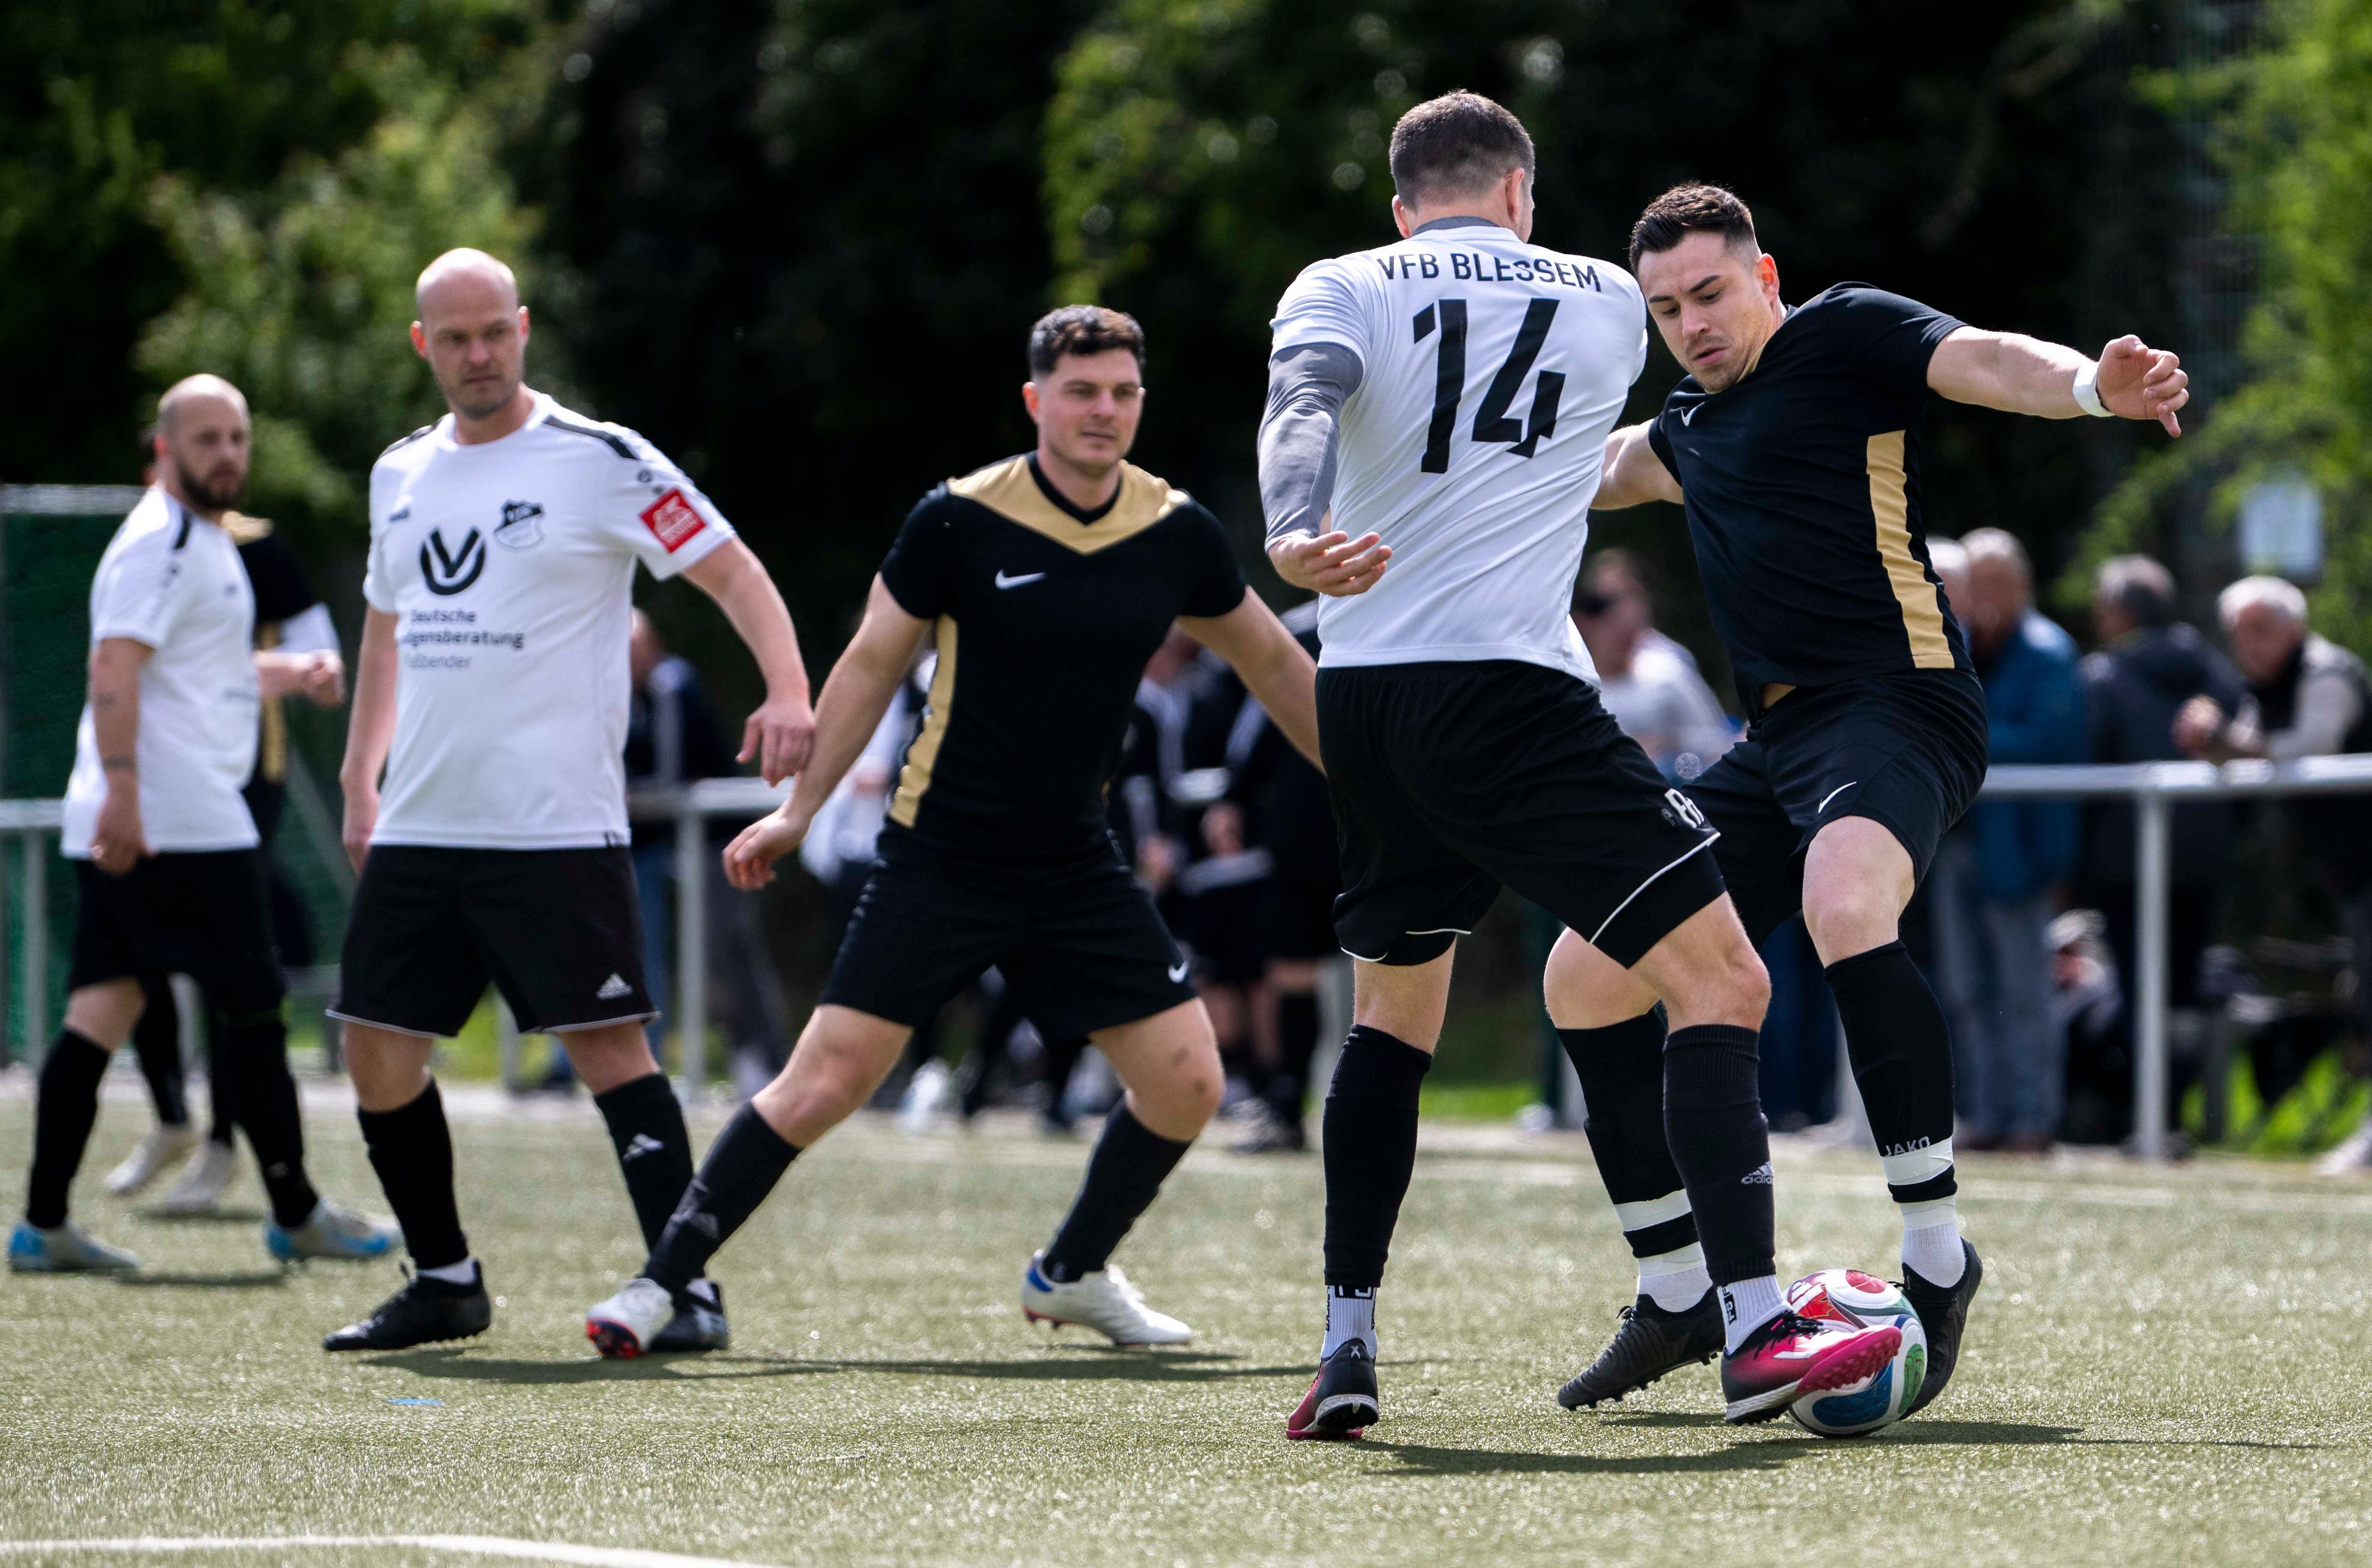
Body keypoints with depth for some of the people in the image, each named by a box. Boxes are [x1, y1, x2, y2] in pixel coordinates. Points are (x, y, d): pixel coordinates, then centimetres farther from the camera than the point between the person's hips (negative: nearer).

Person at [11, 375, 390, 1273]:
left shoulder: (203, 541, 22)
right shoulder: (163, 542, -11)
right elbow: (114, 667, -22)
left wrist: (288, 675, 21)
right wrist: (121, 790, -30)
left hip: (121, 826, 10)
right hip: (182, 823, -10)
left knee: (101, 1012, 5)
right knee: (253, 1005, 0)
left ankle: (43, 1226, 1)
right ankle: (296, 1215, 8)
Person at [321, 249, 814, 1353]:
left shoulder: (599, 461, -5)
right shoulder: (402, 474, 14)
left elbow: (732, 572, -5)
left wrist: (788, 693, -21)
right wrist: (359, 785, 21)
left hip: (556, 830, -6)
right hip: (417, 828, 6)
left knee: (608, 1047, -11)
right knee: (377, 1051, 4)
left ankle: (687, 1285, -6)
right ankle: (446, 1283, 18)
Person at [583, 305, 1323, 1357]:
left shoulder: (1176, 535, -2)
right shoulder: (960, 521, -12)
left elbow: (1271, 661, 13)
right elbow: (873, 662, 0)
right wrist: (798, 809, 2)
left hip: (1074, 865, 4)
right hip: (939, 861, -4)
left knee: (1185, 1082, -2)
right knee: (826, 1081, -12)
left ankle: (1071, 1273, 22)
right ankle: (661, 1282, -1)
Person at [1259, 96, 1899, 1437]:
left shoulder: (1343, 290, 11)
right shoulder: (1608, 302, 12)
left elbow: (1302, 402, -12)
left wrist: (1295, 533, -30)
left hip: (1363, 702, 4)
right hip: (1510, 695, -4)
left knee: (1394, 1017, 22)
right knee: (1722, 978, -5)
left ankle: (1345, 1352, 17)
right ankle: (1756, 1334, -18)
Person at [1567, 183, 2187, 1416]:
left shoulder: (1840, 335, -1)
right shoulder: (1691, 427, 21)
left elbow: (1987, 363, -18)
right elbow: (1605, 466, 45)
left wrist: (2092, 386, -38)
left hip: (1896, 703, -9)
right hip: (1776, 745, 9)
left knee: (1843, 904, -38)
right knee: (1587, 974, 4)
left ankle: (1936, 1255, -30)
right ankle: (1679, 1300, 16)